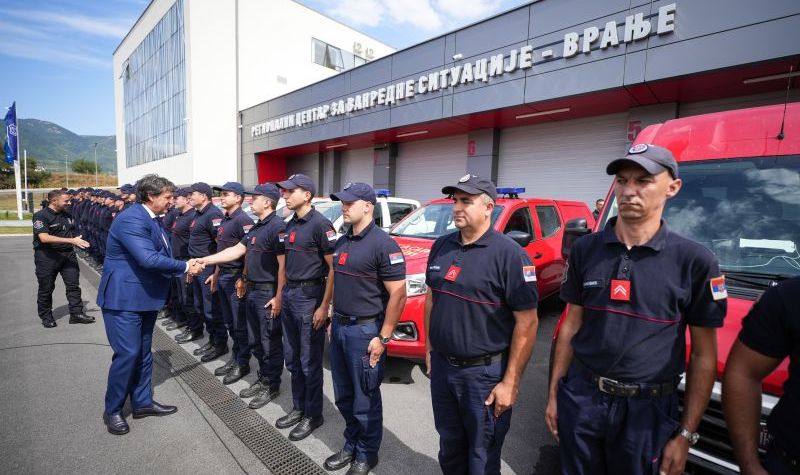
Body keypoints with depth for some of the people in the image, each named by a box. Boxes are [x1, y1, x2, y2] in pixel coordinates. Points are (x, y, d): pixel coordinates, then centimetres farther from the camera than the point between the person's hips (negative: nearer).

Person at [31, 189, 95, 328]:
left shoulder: (66, 215, 9)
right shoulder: (40, 216, -12)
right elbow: (44, 238, -24)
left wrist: (78, 242, 5)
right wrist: (71, 240, -30)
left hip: (68, 254, 5)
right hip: (47, 256, -5)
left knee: (73, 284, 2)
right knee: (46, 288, 9)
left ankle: (76, 313, 7)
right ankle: (46, 317, 23)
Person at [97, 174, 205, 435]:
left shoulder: (150, 219, 9)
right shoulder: (131, 220, -21)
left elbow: (160, 255, 9)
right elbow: (148, 258, -30)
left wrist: (186, 268, -6)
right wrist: (185, 266, -20)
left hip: (144, 296, 10)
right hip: (123, 298, -9)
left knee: (143, 352, 16)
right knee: (127, 353, -3)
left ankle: (142, 402, 29)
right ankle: (112, 410, 17)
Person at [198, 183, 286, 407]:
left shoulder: (277, 227, -17)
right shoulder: (256, 228, 13)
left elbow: (283, 265, -21)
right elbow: (237, 250, 14)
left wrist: (278, 297, -22)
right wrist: (204, 260, 11)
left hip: (268, 294, -10)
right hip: (252, 291, 10)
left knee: (270, 342, 3)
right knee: (255, 341, 19)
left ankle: (272, 385, 19)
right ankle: (263, 378, 34)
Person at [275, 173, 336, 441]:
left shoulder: (320, 224, -15)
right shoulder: (291, 225, 12)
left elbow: (334, 268, -17)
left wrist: (324, 306, -19)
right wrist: (281, 295, 16)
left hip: (309, 296, -8)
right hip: (289, 295, 9)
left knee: (310, 362, 4)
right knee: (292, 359, 18)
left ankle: (313, 415, 22)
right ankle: (298, 408, 35)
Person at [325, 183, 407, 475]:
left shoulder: (383, 244, -17)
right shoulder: (342, 242, 9)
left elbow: (398, 294, -19)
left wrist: (383, 337, -19)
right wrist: (334, 320, 16)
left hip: (365, 331, -8)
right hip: (340, 328, 8)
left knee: (365, 400, 9)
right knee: (343, 396, 20)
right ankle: (351, 445, 41)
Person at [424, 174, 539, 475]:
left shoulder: (509, 254, -16)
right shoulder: (441, 247, 3)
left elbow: (527, 322, -16)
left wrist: (511, 382, -15)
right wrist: (430, 348, 12)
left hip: (485, 373, -5)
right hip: (442, 366, 5)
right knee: (449, 446, 24)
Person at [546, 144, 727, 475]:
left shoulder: (695, 261, -7)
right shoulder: (585, 249, -2)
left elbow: (703, 354, -3)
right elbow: (571, 325, 4)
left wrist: (686, 434, -3)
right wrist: (554, 394, 5)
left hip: (647, 409, -2)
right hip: (580, 397, 2)